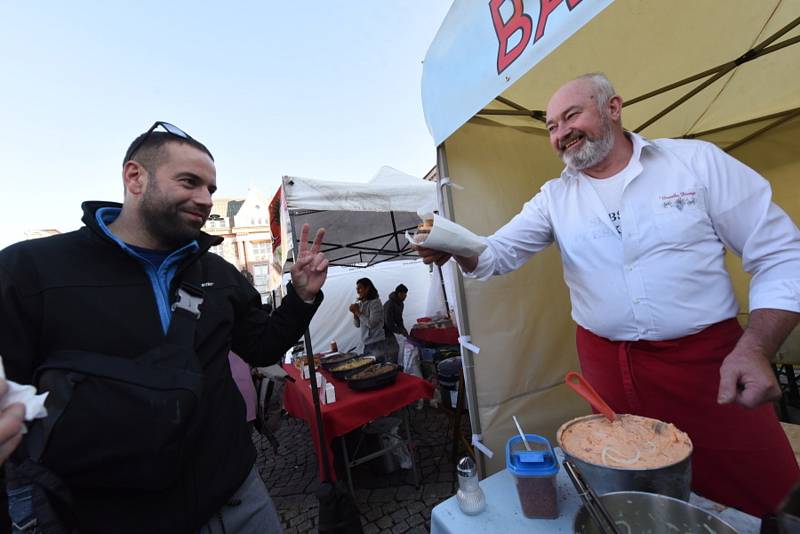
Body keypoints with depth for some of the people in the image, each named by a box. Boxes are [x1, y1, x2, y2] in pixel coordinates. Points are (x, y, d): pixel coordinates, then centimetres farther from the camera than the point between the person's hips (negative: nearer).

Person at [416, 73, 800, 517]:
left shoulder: (697, 160, -2)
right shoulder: (554, 197, 4)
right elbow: (497, 253, -4)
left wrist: (755, 348, -16)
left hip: (705, 360, -1)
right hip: (606, 367, 2)